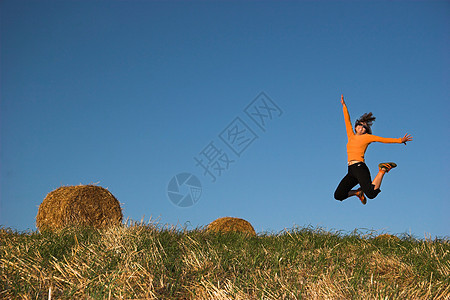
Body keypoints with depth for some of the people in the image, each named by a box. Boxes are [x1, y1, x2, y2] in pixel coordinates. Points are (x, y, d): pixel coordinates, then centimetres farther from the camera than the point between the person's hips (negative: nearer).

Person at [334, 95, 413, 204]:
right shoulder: (351, 136, 21)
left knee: (371, 193, -25)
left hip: (360, 167, -5)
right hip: (351, 171, 5)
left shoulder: (367, 137, 9)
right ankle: (358, 192, 25)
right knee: (338, 195, 1)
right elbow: (347, 121, 26)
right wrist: (344, 105, 29)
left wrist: (400, 140, 3)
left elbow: (383, 139, 8)